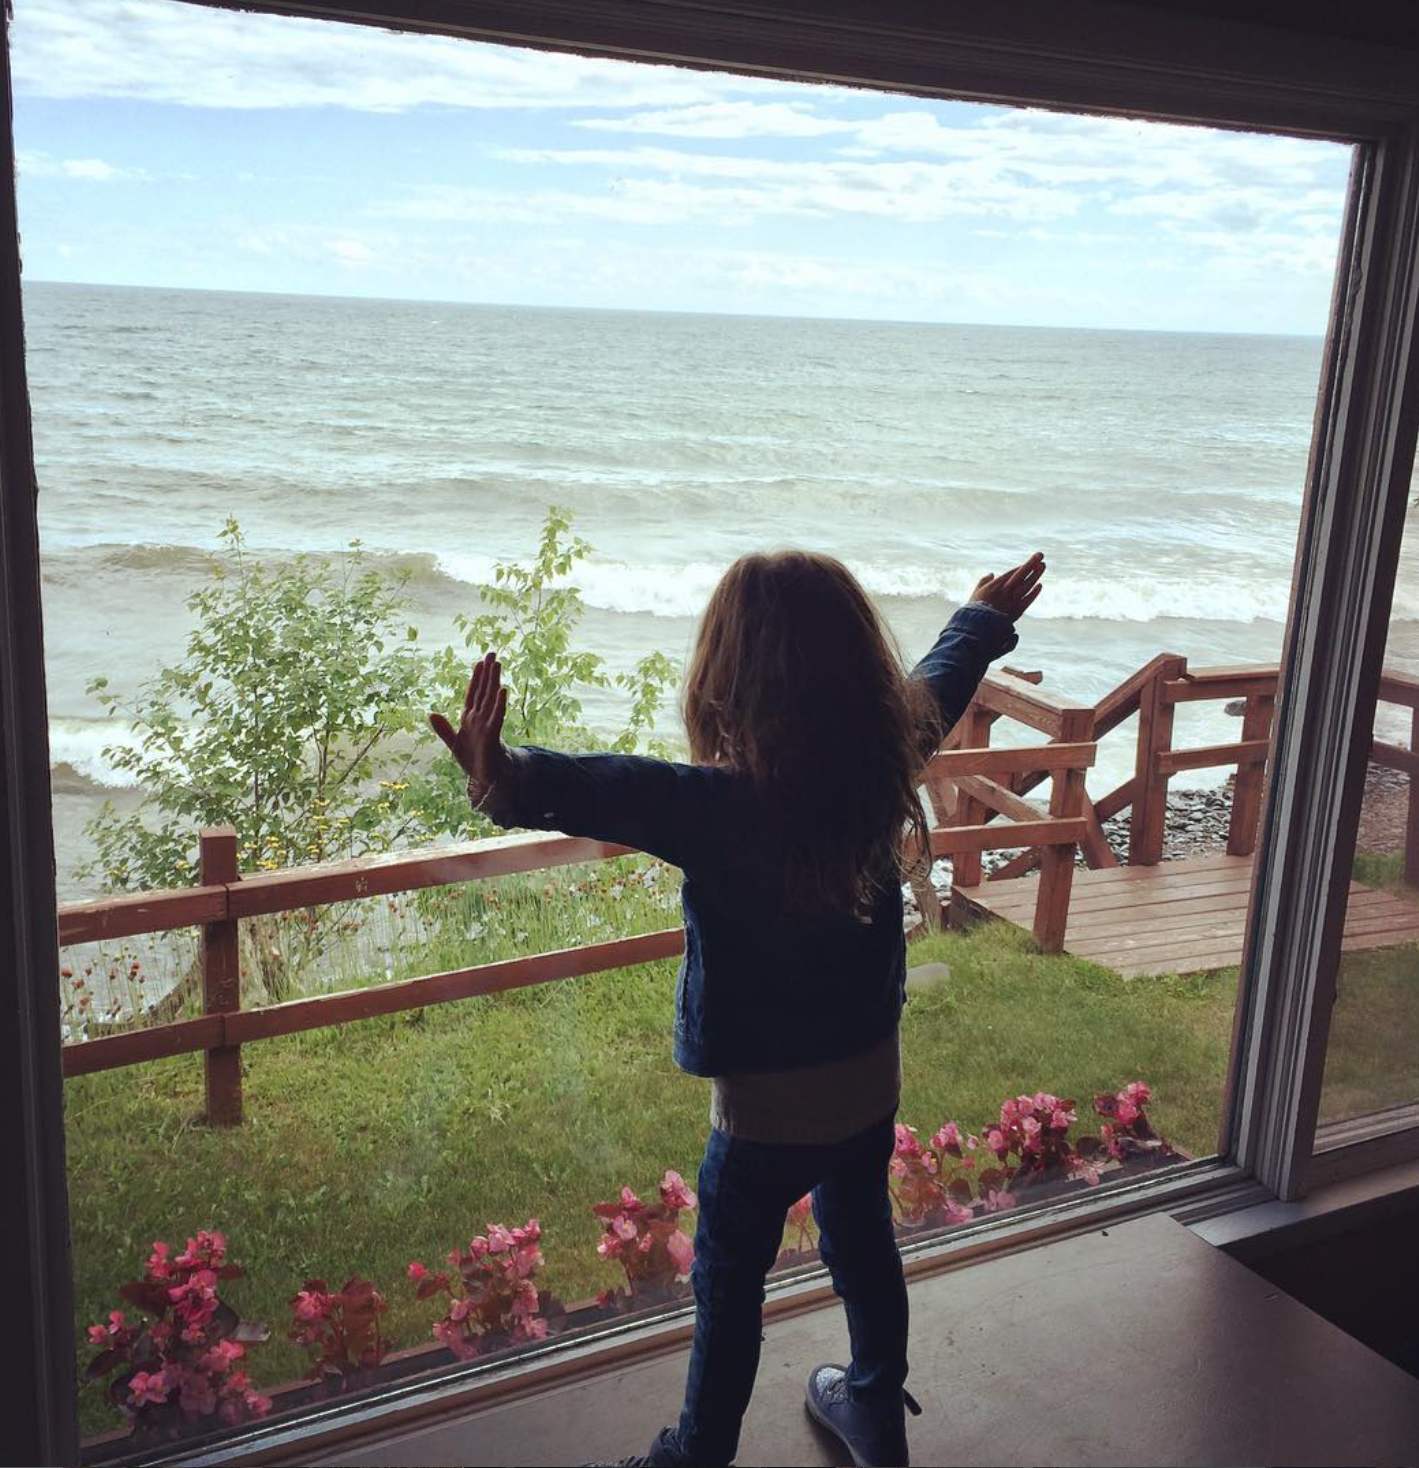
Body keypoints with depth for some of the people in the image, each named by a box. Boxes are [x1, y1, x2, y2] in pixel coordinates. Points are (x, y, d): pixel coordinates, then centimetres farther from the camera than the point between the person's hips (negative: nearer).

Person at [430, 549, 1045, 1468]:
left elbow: (613, 793, -51)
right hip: (871, 1082, 6)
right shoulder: (888, 761, -10)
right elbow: (943, 681, 10)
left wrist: (511, 784, -68)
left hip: (766, 1107, -6)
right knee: (864, 1244, 27)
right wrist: (987, 619, 30)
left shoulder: (724, 804, -30)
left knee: (730, 1285, 15)